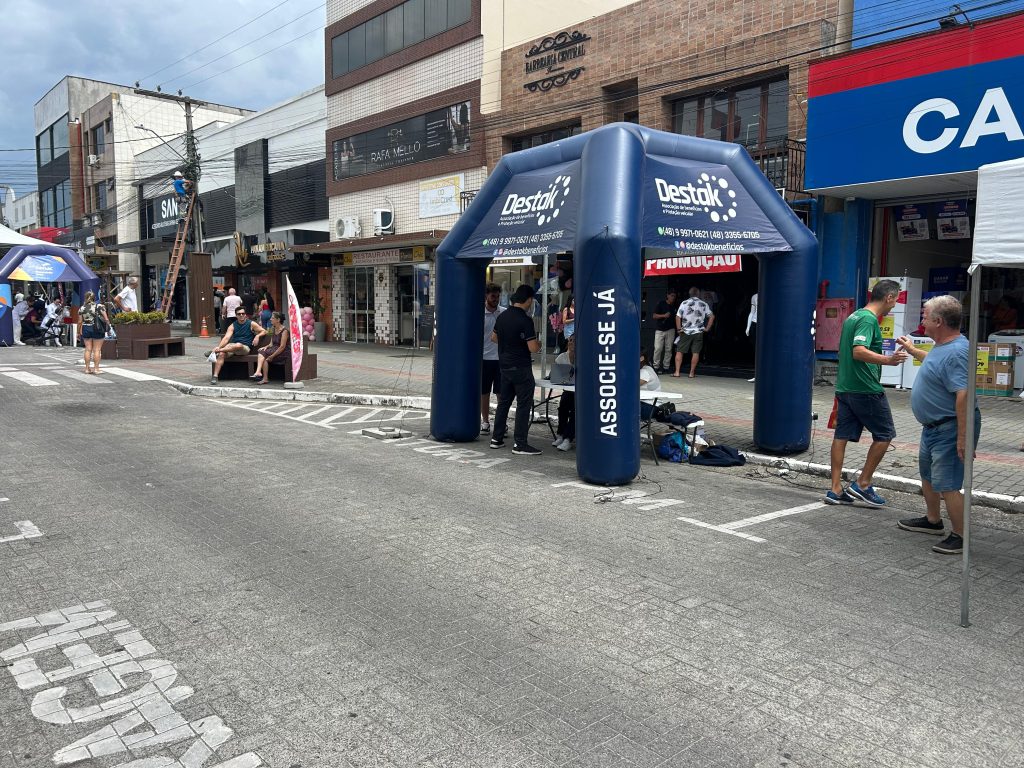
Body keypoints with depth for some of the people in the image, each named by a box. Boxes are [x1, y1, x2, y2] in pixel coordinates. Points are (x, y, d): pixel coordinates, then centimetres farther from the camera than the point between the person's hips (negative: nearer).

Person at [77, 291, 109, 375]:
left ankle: (87, 368, 11)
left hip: (85, 329, 3)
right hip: (97, 330, -3)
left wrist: (79, 332, 14)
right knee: (97, 350, 2)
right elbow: (106, 319, -10)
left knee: (88, 349, 8)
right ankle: (96, 368, 1)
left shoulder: (82, 308, 2)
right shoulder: (99, 306, -4)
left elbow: (80, 322, 4)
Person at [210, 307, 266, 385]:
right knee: (221, 354, -27)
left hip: (245, 347, -3)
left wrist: (257, 336, -14)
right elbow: (226, 338, -3)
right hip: (232, 346, 3)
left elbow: (264, 332, 8)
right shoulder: (232, 326, 11)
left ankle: (217, 351, -31)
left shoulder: (251, 324, 6)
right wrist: (219, 346, -20)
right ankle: (215, 376, -31)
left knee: (238, 345, -39)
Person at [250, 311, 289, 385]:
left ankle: (258, 372, -30)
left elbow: (282, 346, -16)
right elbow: (271, 343, 17)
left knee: (262, 353, -26)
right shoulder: (273, 329, 15)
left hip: (282, 353, -7)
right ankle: (265, 379, -31)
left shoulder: (284, 330, -11)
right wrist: (266, 347, -6)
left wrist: (272, 356, -19)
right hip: (274, 350, 7)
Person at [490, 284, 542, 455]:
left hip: (504, 366, 8)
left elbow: (493, 337, 20)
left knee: (503, 401, 16)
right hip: (521, 368, -8)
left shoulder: (502, 316, 6)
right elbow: (533, 348, -20)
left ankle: (497, 438, 20)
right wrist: (538, 343, 1)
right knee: (523, 404, -2)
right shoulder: (525, 320, -18)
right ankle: (520, 444, -1)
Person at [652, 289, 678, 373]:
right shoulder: (661, 303, -1)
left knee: (668, 349, 2)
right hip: (660, 329, -3)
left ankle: (666, 366, 8)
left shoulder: (675, 305, 8)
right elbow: (654, 316, -3)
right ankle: (656, 366, 3)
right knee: (658, 348, -8)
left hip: (670, 329, 3)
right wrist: (664, 315, -18)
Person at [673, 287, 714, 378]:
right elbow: (712, 316, 1)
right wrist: (707, 328, 6)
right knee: (695, 353, 7)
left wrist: (678, 329, -2)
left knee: (679, 351, 4)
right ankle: (692, 373, 7)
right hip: (698, 332, 1)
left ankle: (677, 372, -2)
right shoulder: (703, 304, 3)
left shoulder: (684, 303, -2)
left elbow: (678, 317, -10)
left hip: (685, 332, -1)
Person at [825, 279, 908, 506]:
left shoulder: (852, 317, 15)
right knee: (884, 434, 5)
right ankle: (863, 484, 6)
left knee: (841, 436, 7)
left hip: (844, 387, 9)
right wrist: (888, 360, -39)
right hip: (866, 390, -9)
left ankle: (835, 490, 8)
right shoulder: (869, 319, -14)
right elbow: (859, 351, -27)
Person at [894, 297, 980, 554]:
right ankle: (933, 520, 41)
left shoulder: (956, 352, -26)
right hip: (933, 426, 11)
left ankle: (960, 537, 3)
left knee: (946, 485, -8)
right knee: (927, 475, 24)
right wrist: (912, 350, 36)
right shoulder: (943, 346, 6)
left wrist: (963, 437, -32)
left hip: (950, 428, -11)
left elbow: (964, 395, -31)